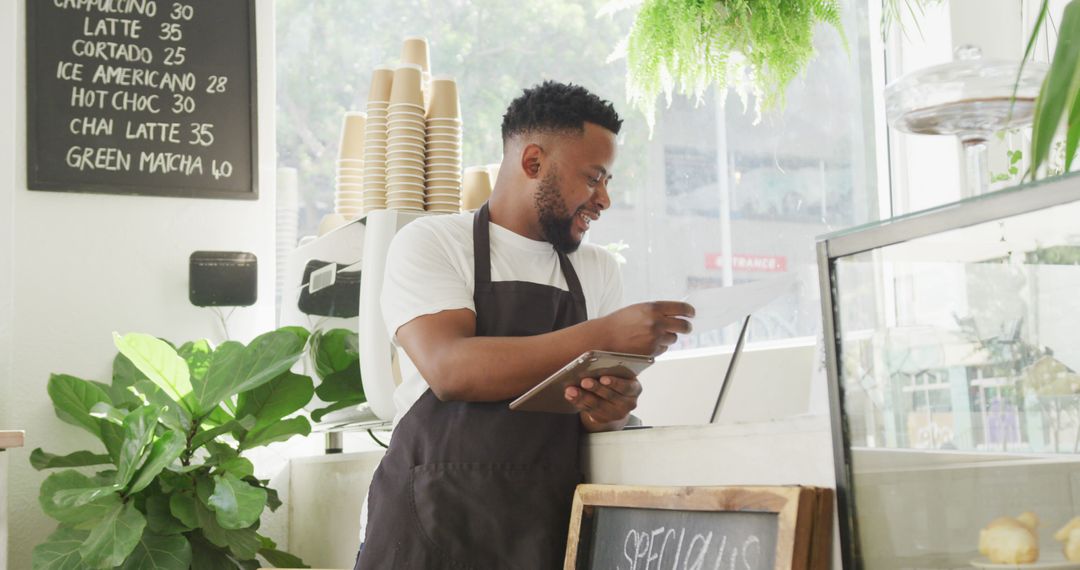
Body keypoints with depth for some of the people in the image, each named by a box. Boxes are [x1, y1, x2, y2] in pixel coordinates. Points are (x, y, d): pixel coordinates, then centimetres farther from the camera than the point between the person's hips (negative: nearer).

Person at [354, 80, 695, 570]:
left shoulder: (598, 269, 12)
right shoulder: (430, 243, -4)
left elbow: (607, 393, 12)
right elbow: (449, 370, -19)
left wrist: (609, 409, -14)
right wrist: (604, 337, -22)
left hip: (550, 526, 5)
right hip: (437, 519, -4)